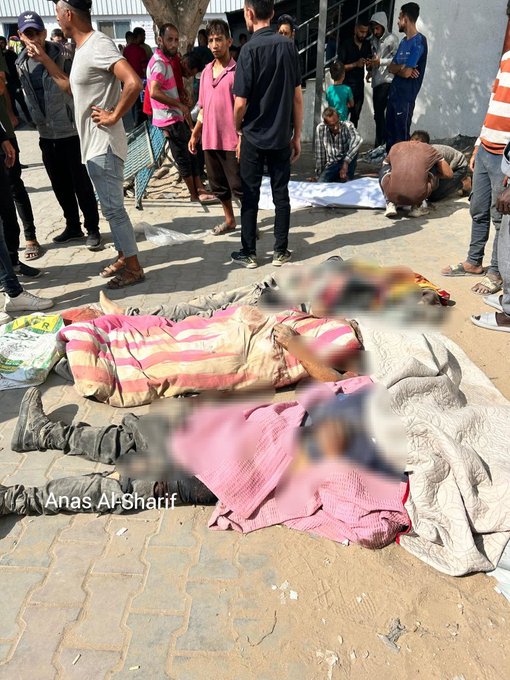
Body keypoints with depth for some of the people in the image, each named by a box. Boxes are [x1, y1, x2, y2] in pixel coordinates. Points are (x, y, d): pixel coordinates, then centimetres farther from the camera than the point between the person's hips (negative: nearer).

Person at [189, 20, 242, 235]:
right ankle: (229, 220, 28)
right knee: (218, 184, 13)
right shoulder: (206, 72, 12)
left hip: (231, 140, -7)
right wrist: (195, 134, 16)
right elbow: (203, 108, 18)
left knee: (239, 185, -2)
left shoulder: (237, 71, -7)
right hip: (209, 139, 7)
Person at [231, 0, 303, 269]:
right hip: (281, 136, 4)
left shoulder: (250, 49, -10)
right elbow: (298, 96, 4)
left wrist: (239, 128, 6)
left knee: (250, 196, 5)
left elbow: (241, 102, -12)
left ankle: (249, 253, 12)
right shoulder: (288, 46, 3)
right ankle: (280, 251, 13)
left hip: (253, 136, -4)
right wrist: (297, 135, 11)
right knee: (281, 194, 8)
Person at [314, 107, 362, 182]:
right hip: (331, 166, 1)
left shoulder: (347, 125, -15)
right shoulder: (320, 128, -8)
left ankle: (346, 178, -13)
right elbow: (319, 154, -2)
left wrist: (346, 162, -45)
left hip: (347, 164, -1)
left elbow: (358, 139, -37)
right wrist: (318, 175, 1)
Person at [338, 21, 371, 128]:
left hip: (360, 85, 5)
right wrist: (355, 64, -21)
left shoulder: (367, 45, 10)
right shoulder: (346, 44, -5)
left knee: (355, 117, 8)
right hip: (346, 85, -5)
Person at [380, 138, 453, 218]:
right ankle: (416, 207, 18)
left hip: (392, 195, 1)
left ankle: (390, 204, 14)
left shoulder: (395, 147, 22)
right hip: (418, 196, -1)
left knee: (384, 169, 30)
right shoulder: (429, 149, 18)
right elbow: (449, 174, 22)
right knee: (434, 169, 28)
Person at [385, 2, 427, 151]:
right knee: (390, 129, 13)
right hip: (394, 91, 9)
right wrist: (402, 68, -9)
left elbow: (406, 72, -19)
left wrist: (397, 68, 1)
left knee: (402, 134, -3)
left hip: (406, 95, -9)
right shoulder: (404, 41, 15)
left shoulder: (419, 42, -13)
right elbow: (390, 68, 11)